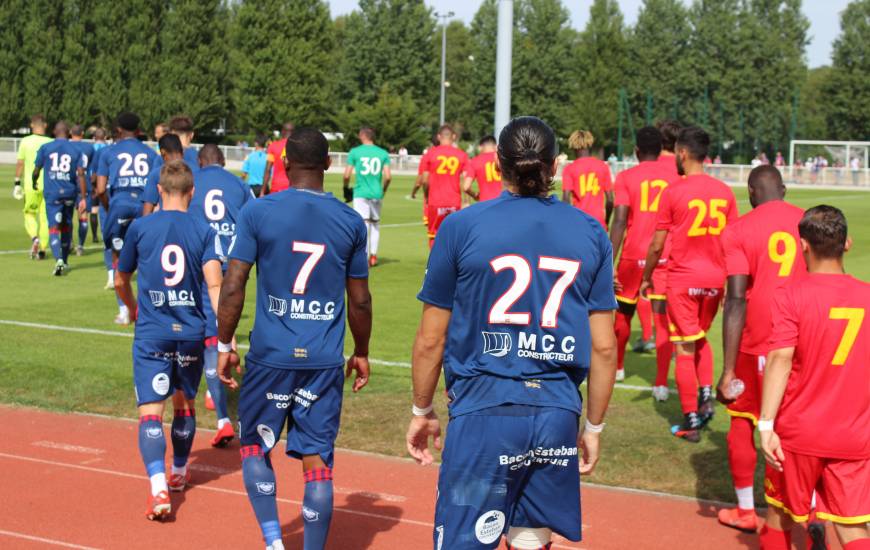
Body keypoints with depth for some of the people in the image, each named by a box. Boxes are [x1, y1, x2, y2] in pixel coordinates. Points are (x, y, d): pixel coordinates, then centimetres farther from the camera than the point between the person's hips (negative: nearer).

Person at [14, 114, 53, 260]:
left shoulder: (25, 141, -3)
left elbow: (20, 163, -1)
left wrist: (17, 183, 7)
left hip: (30, 186, -1)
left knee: (29, 215, 14)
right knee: (45, 217, 8)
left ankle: (35, 238, -12)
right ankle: (42, 249, 8)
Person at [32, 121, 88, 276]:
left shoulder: (45, 148, 1)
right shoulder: (77, 150, 2)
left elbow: (36, 171, 6)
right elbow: (80, 174, -6)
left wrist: (34, 183, 29)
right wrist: (83, 198, -7)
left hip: (52, 193, -2)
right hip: (70, 192, 2)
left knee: (53, 227, -4)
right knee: (66, 226, 18)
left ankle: (59, 259, -26)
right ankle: (65, 261, 27)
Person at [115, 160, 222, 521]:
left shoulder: (140, 227, 0)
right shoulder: (203, 231, -1)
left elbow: (121, 281, 11)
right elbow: (214, 284, -11)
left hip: (151, 332, -2)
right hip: (191, 332, 2)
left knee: (151, 411, -6)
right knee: (184, 402, 22)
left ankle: (158, 488, -24)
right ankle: (179, 473, 39)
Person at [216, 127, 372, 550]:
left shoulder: (257, 212, -5)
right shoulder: (350, 221, 2)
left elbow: (233, 286, -7)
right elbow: (360, 300, 7)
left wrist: (224, 345, 4)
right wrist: (361, 353, 20)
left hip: (271, 356, -1)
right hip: (326, 361, 2)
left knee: (254, 446, 17)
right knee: (317, 461, 6)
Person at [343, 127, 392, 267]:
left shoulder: (355, 152, -3)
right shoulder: (383, 153, 3)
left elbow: (347, 175, -5)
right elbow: (388, 176, -1)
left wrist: (346, 189, 13)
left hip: (360, 194, -3)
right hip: (377, 194, 3)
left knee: (363, 225, -4)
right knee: (375, 223, 18)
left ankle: (365, 257, -13)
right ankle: (373, 256, 19)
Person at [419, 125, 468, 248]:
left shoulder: (430, 154, -1)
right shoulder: (462, 155, 2)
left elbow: (425, 181, 0)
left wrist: (426, 196, 16)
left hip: (435, 202, -1)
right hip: (455, 203, 1)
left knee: (435, 237, 8)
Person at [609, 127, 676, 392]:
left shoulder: (626, 177, -3)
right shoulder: (674, 178, 5)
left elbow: (619, 221, -12)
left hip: (633, 256, -1)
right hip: (665, 258, 1)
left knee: (623, 313, 19)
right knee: (662, 319, -3)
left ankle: (617, 367, 37)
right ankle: (661, 384, -13)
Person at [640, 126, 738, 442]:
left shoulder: (673, 192, -10)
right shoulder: (724, 192, 2)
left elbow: (657, 245, -7)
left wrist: (646, 278, 7)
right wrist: (730, 280, 16)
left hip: (682, 279, -4)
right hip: (715, 278, 4)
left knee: (685, 349, 3)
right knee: (701, 338, 25)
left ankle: (691, 422, 7)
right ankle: (706, 395, 8)